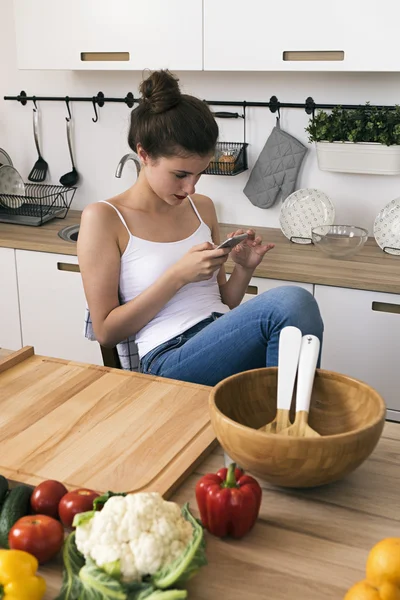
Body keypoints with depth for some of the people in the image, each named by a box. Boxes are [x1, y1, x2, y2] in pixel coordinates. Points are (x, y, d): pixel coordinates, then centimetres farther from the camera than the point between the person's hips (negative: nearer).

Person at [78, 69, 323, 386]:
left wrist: (244, 268, 0)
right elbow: (106, 331, -4)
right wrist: (179, 275, -12)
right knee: (292, 302, -30)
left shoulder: (202, 207, 14)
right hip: (169, 361, -6)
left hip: (222, 343, 6)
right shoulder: (103, 218, -2)